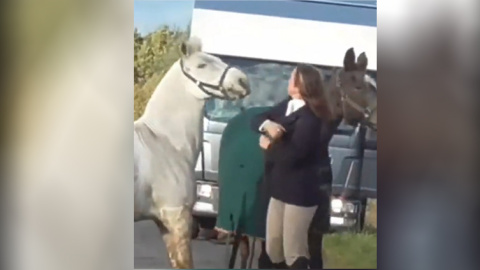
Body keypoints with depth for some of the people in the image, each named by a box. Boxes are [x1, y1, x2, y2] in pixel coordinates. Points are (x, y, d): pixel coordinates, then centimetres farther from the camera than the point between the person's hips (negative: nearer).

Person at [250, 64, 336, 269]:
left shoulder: (310, 119, -22)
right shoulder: (287, 106, 7)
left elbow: (292, 155, -29)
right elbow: (256, 120, 7)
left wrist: (269, 145, -12)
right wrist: (268, 125, -16)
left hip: (302, 190, -9)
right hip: (280, 187, 10)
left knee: (294, 251, -5)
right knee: (273, 247, 16)